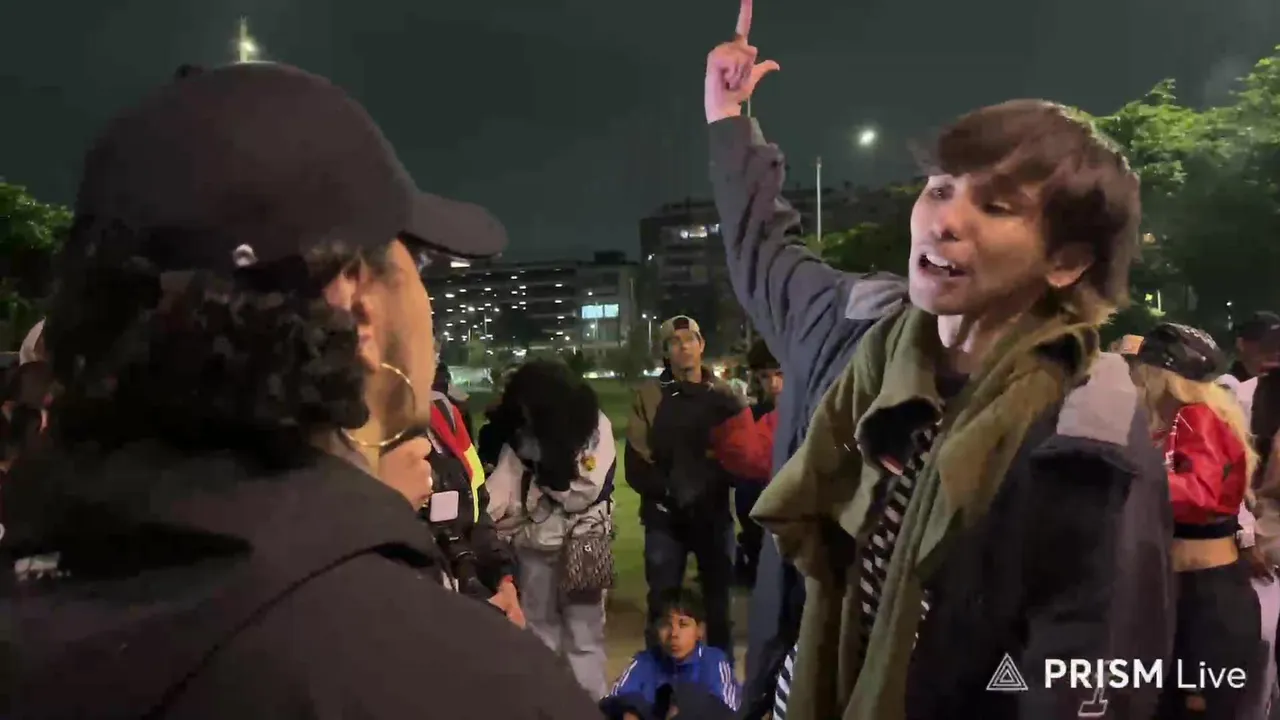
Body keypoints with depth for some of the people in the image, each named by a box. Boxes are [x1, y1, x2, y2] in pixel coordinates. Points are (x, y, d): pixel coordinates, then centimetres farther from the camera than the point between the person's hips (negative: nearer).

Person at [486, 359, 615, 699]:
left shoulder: (596, 427, -10)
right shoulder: (524, 434, -1)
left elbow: (587, 491, -15)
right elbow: (501, 486, -10)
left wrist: (541, 478, -13)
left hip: (583, 544, -3)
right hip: (535, 544, 3)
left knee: (584, 633, 8)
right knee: (539, 628, 14)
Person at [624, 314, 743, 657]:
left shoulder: (723, 395, 5)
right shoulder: (649, 394, 0)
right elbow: (636, 461, -5)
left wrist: (713, 485, -17)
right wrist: (667, 490, -18)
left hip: (715, 512, 2)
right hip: (666, 514, -1)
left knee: (718, 601, 13)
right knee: (662, 603, 5)